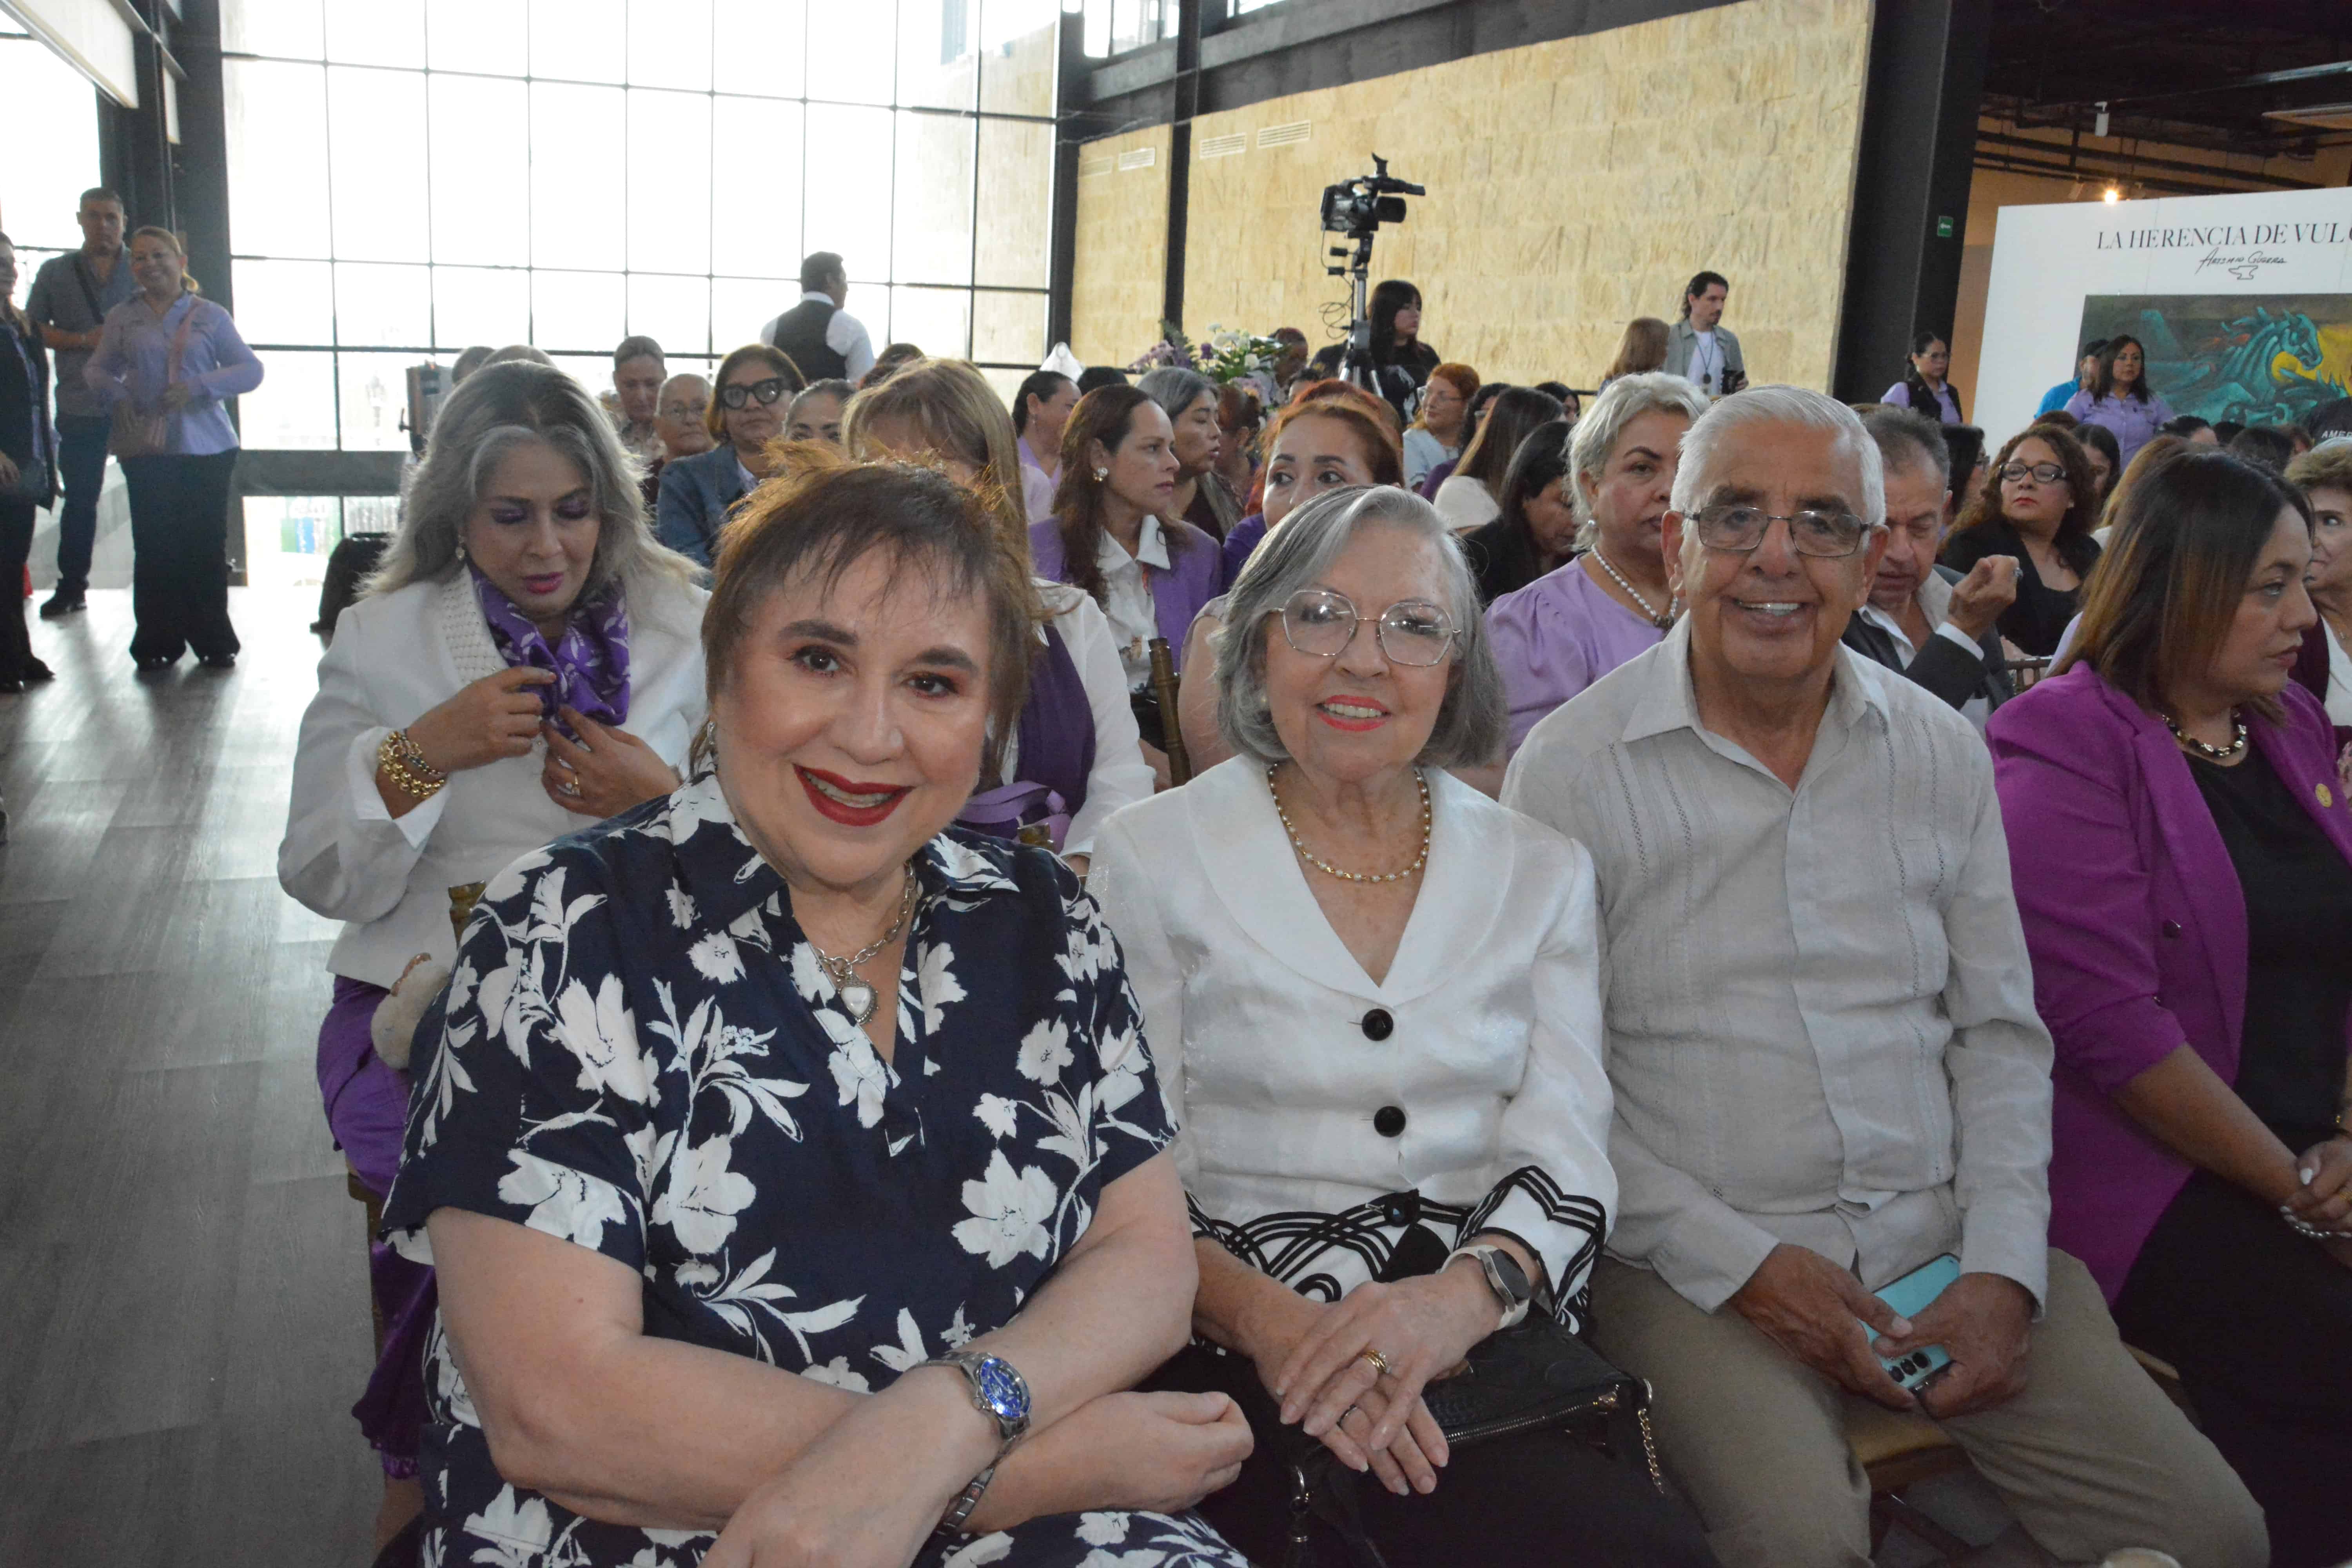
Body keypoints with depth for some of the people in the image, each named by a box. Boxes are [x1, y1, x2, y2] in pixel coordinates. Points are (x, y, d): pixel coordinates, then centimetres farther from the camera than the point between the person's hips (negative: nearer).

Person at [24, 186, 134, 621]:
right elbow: (32, 330, 7)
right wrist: (83, 341, -9)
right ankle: (71, 588, 15)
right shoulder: (55, 272, 10)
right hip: (79, 408, 1)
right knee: (79, 499, 7)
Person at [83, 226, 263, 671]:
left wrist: (198, 386, -11)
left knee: (207, 543, -1)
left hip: (206, 446, -1)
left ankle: (214, 643, 8)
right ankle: (158, 643, 8)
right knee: (154, 546, -1)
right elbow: (96, 370, 18)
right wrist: (116, 394, -4)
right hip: (147, 449, 1)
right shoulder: (123, 318, 10)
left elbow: (251, 370, 2)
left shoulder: (210, 316, 6)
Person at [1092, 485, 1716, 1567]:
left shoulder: (1541, 871, 11)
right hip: (1247, 1357, -3)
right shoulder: (1154, 857, 3)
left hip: (1494, 1334, 4)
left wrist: (1462, 1293, -20)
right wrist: (1261, 1316, -20)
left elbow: (1564, 1150, 2)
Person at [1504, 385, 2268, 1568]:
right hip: (1692, 1264, -4)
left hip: (1941, 1248, 4)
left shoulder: (1943, 753, 7)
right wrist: (1740, 1264, -13)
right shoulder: (1572, 769, -7)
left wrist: (2005, 1269, -2)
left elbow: (2000, 1035, 10)